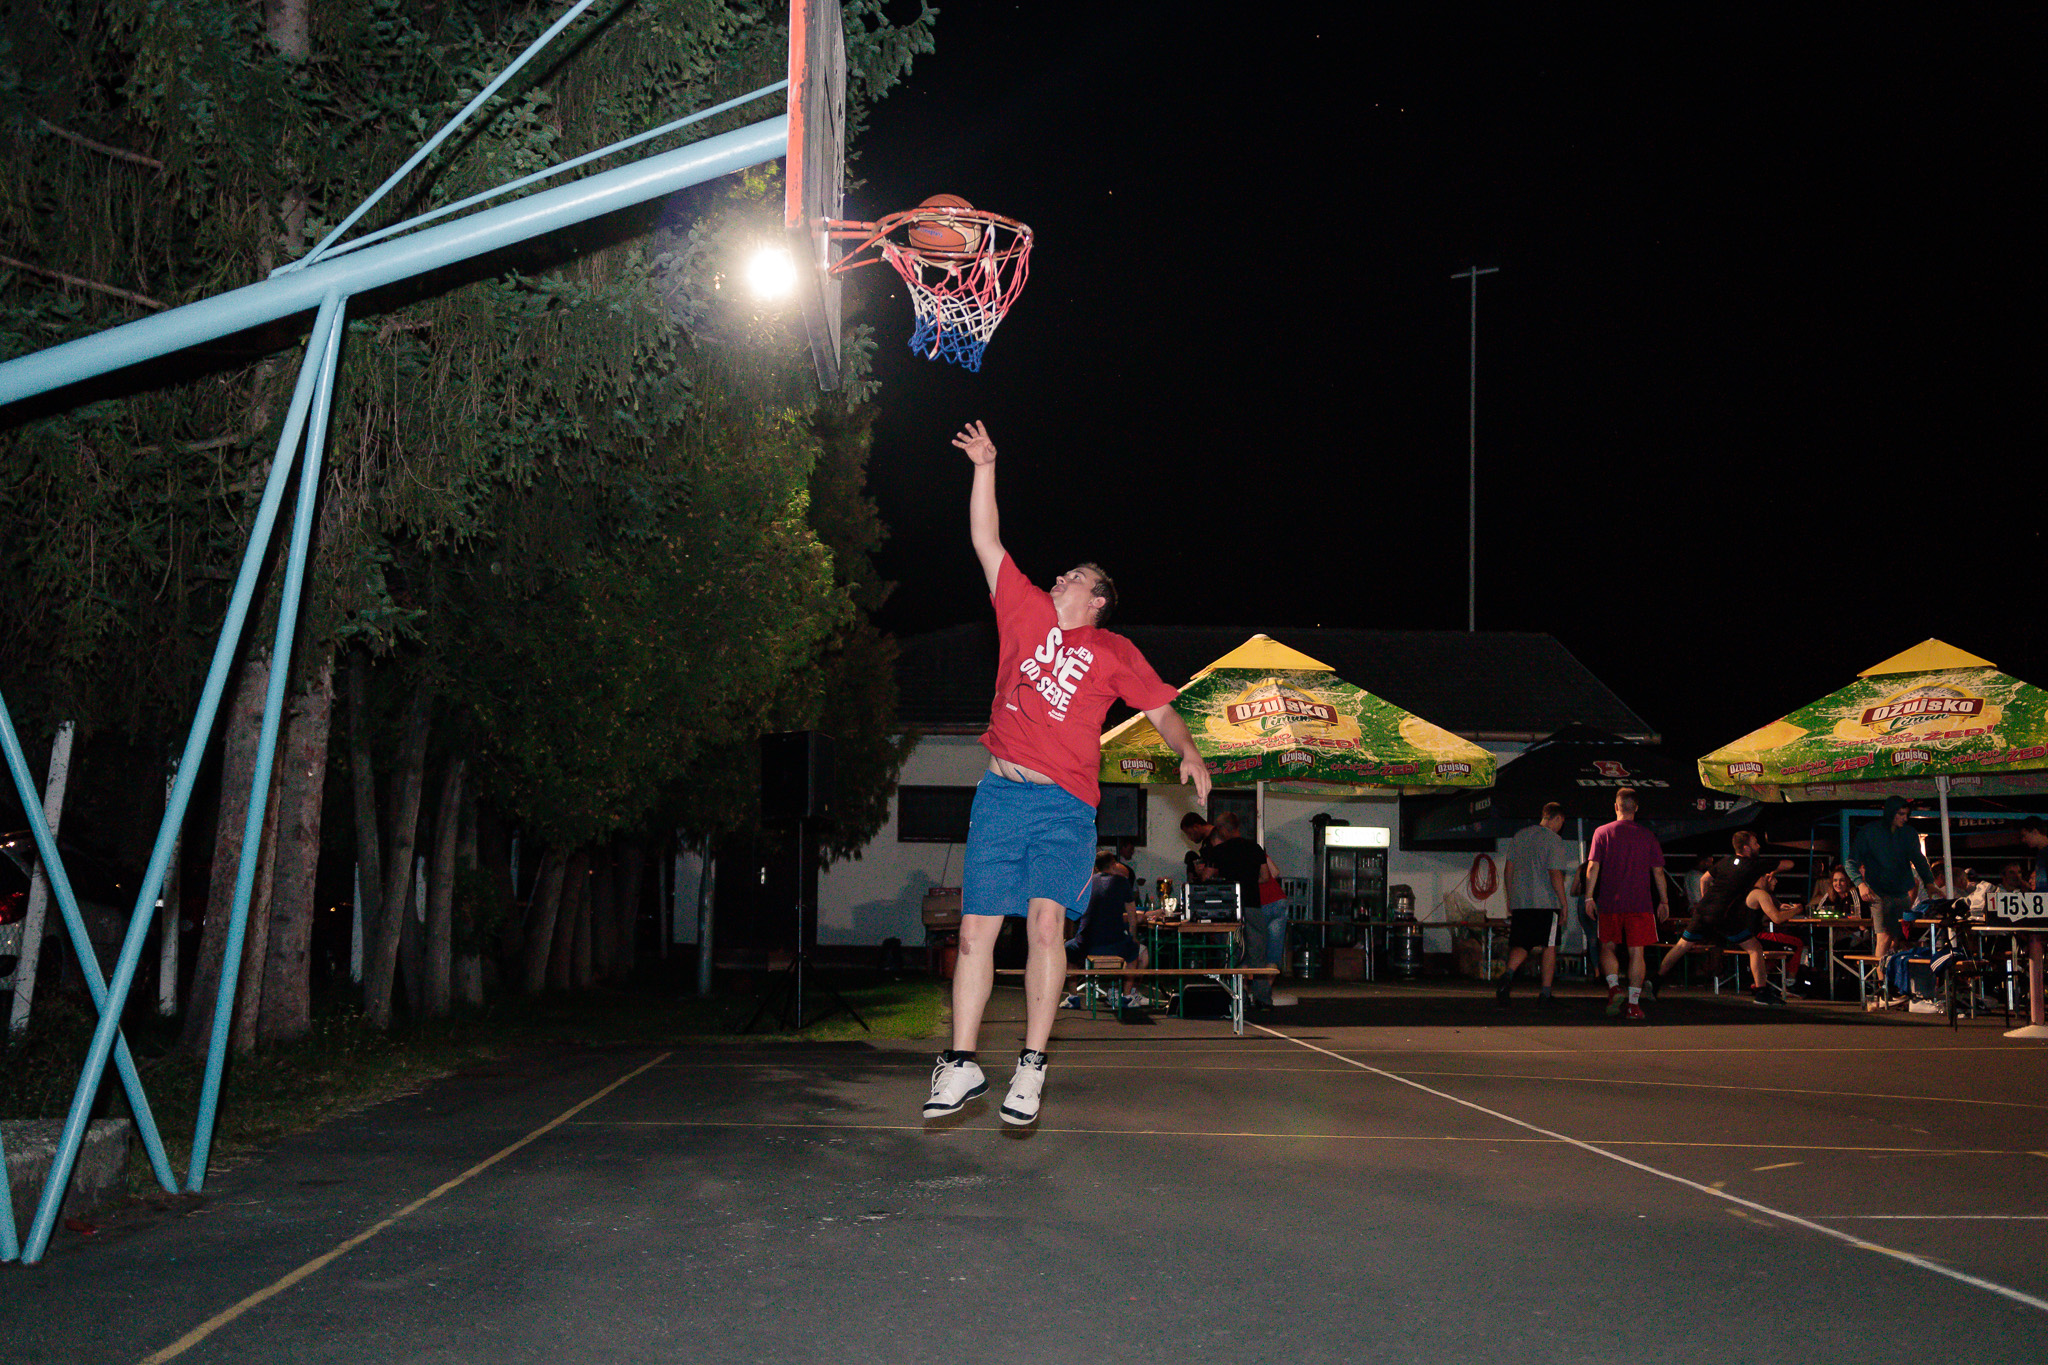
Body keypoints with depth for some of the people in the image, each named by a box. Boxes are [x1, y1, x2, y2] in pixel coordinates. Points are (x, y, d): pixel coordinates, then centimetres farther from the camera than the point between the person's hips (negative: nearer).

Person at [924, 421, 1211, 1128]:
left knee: (1046, 918, -20)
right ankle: (961, 1065, 6)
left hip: (1066, 804, -2)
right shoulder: (1027, 613, 17)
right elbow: (987, 543, 18)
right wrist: (985, 468, 15)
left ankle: (1031, 1067, -14)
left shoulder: (1113, 651, 13)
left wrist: (1188, 753, -1)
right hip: (1001, 794, 3)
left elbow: (1159, 706, 16)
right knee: (977, 929, -1)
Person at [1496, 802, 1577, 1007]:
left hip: (1519, 902, 5)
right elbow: (1555, 875, -13)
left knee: (1521, 946, 6)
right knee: (1549, 947, 7)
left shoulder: (1519, 836, 11)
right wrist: (1564, 903, -7)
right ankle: (1545, 993, 9)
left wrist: (1510, 898, 19)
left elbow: (1508, 869, 12)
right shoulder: (1554, 841, -7)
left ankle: (1508, 974, -23)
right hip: (1547, 902, -5)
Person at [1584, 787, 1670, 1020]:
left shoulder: (1602, 832, 1)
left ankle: (1614, 987, -8)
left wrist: (1589, 897, -2)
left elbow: (1593, 866, -4)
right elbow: (1658, 872, 5)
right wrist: (1664, 900, 13)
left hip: (1609, 903, 0)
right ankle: (1633, 1005, -1)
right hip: (1640, 903, 0)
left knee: (1607, 948, 14)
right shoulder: (1647, 836, 4)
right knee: (1636, 952, 2)